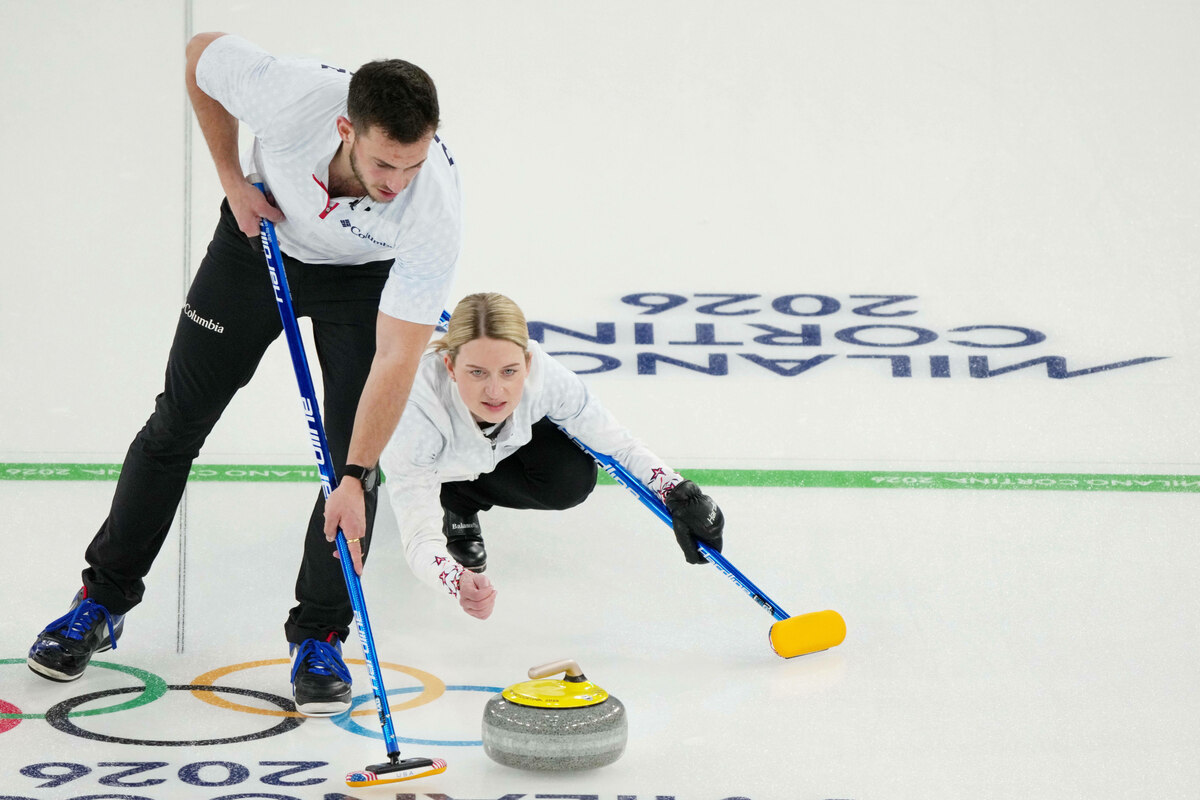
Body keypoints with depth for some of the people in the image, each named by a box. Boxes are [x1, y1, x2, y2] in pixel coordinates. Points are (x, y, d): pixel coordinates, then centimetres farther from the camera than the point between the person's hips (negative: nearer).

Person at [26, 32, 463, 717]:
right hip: (263, 233, 1)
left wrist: (356, 481, -39)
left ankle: (319, 638, 5)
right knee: (178, 422, 6)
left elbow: (397, 358, -36)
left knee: (353, 450, -12)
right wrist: (233, 180, -15)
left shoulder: (436, 209, -38)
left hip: (364, 274, -1)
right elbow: (203, 53, -15)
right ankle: (105, 598, 22)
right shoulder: (291, 93, -39)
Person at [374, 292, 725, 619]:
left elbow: (618, 444, -21)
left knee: (571, 482, -22)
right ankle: (453, 505, 5)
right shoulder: (415, 406, -44)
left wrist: (676, 492, -37)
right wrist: (459, 582, -66)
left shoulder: (546, 376, -36)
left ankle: (462, 503, 6)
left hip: (506, 443, 2)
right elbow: (419, 539, -45)